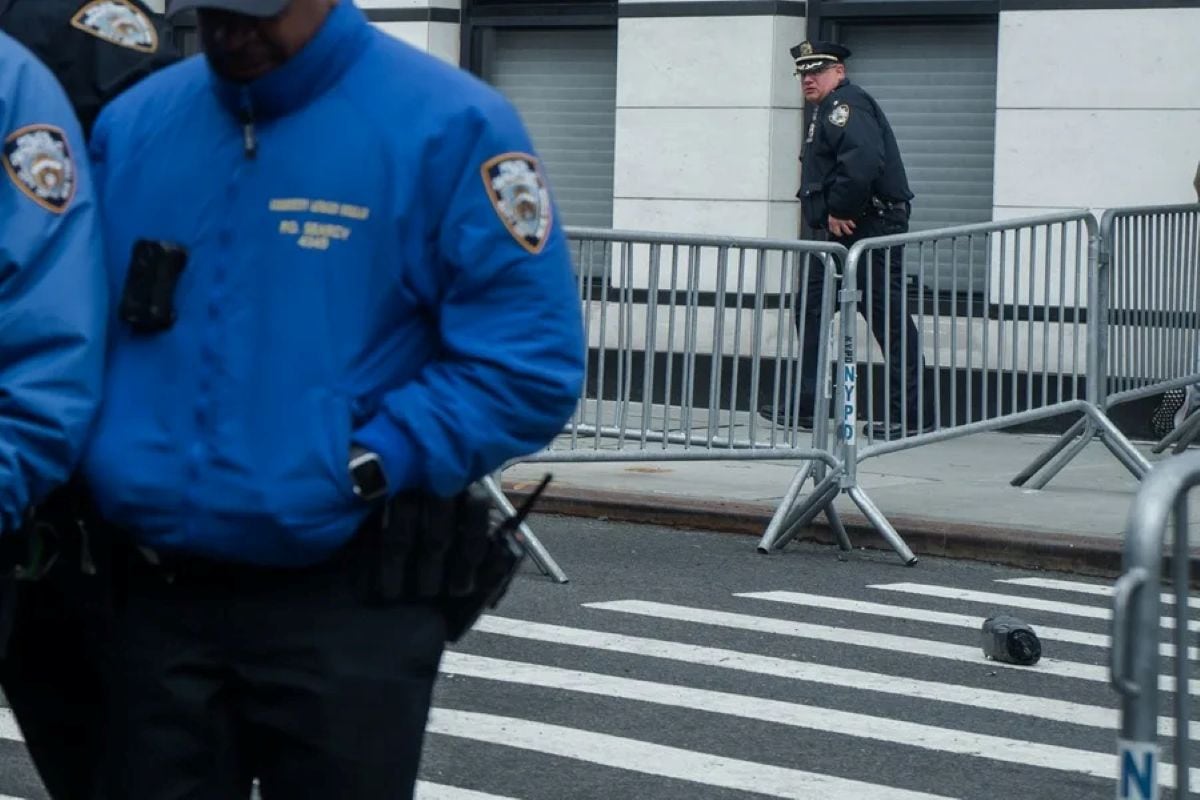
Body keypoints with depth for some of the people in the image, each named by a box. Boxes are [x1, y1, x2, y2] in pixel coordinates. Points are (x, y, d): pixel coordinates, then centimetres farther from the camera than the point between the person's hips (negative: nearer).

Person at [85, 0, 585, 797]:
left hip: (348, 604, -4)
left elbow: (528, 367, -11)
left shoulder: (447, 127, -8)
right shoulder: (130, 123, 8)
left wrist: (362, 472, -17)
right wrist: (102, 460, -1)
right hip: (158, 593, 4)